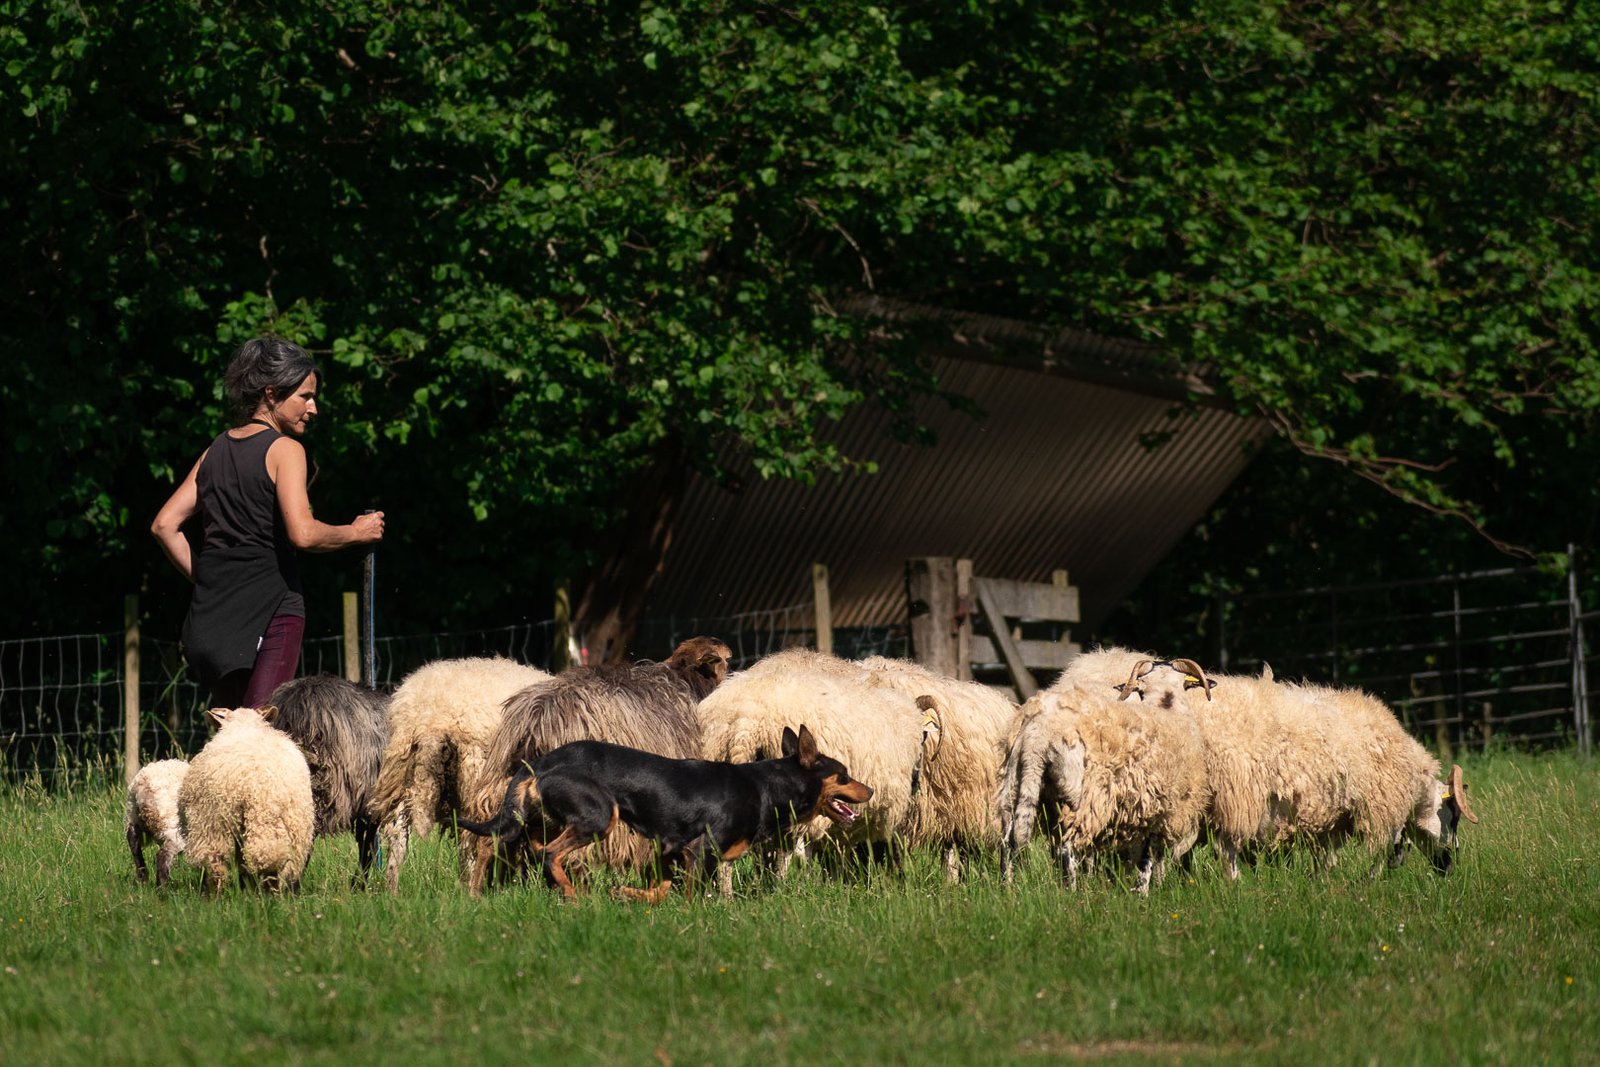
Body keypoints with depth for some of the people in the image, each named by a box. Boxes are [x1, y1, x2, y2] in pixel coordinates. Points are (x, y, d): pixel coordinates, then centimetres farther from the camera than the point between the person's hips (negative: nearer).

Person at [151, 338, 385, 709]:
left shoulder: (215, 451, 15)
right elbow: (303, 534, -18)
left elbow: (164, 525, 13)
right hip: (271, 606, -7)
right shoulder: (284, 449, -6)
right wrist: (356, 533, -2)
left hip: (211, 610, 7)